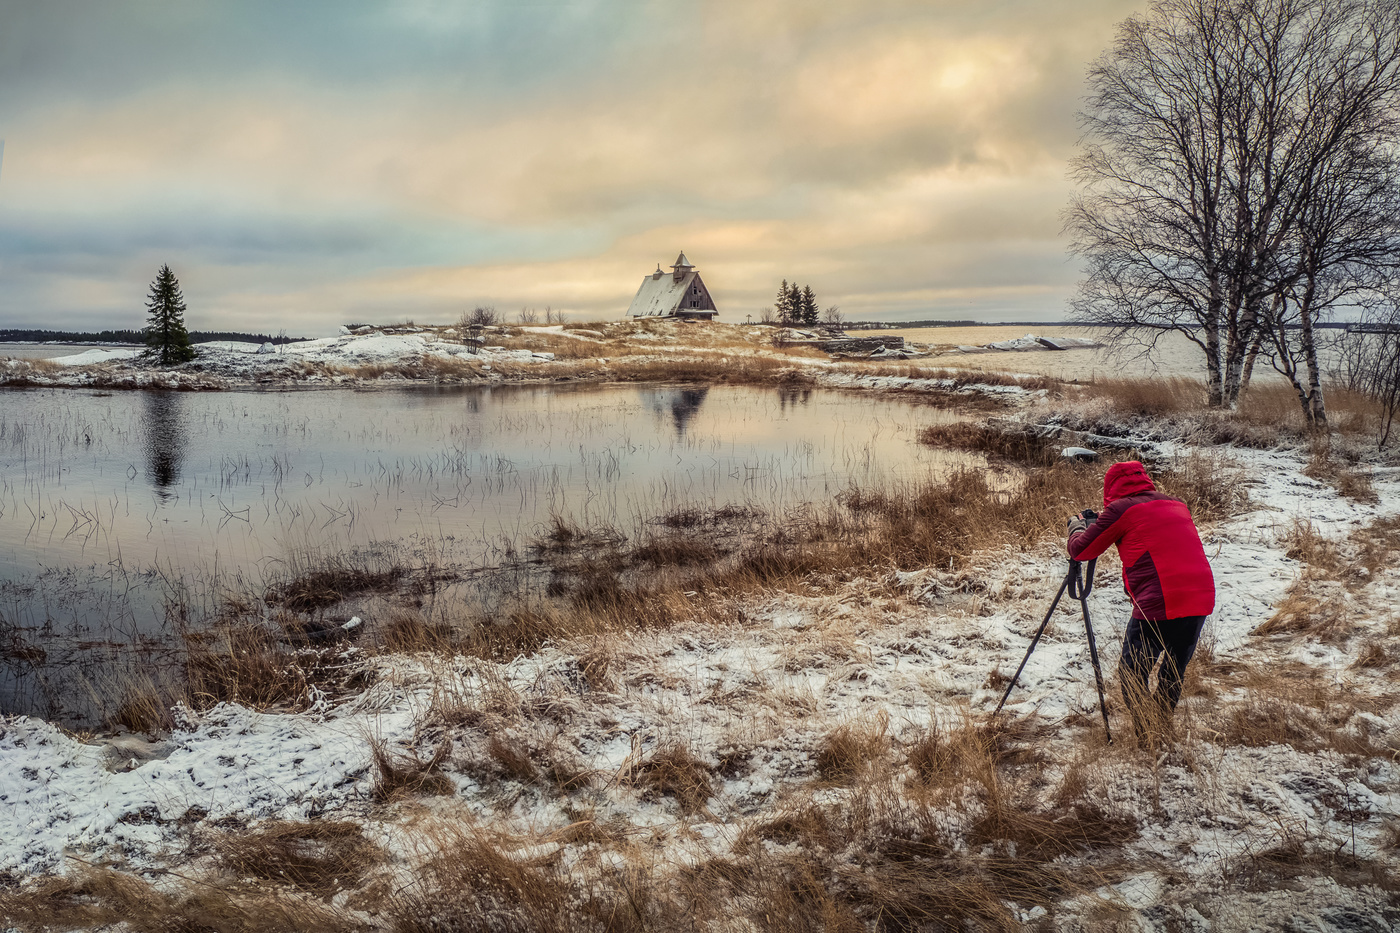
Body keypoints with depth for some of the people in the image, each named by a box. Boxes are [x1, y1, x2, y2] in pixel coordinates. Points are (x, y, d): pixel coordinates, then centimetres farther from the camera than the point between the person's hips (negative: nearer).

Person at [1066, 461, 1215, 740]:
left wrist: (1077, 525, 27)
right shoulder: (1178, 506, 19)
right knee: (1173, 674, 20)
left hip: (1157, 606, -7)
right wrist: (1100, 525, 37)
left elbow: (1080, 551, 6)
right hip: (1201, 601, 7)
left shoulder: (1121, 509, 0)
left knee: (1131, 675, 6)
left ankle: (1147, 741, 4)